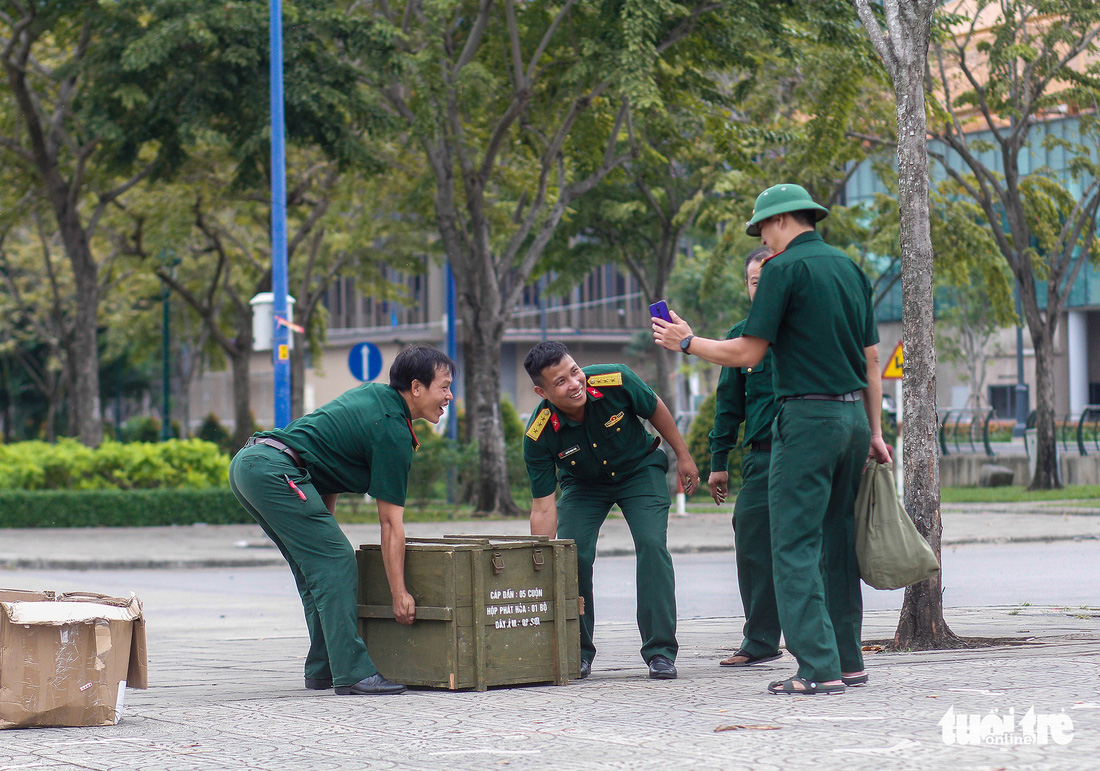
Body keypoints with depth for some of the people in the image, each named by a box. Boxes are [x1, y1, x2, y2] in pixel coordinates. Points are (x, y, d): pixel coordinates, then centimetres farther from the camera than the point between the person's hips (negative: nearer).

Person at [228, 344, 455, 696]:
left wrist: (323, 522, 24)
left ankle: (322, 670, 17)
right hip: (275, 470, -10)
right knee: (335, 563, -10)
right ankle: (352, 673, -14)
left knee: (314, 567, 15)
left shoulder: (375, 394, 19)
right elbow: (390, 522, -7)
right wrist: (399, 594, -4)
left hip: (245, 464, 10)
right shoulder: (393, 431, -8)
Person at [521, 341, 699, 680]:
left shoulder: (615, 381, -31)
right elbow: (543, 506, -24)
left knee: (651, 545, -19)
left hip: (640, 470, 0)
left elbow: (654, 409, -8)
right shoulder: (538, 436, -30)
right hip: (583, 484, 0)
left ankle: (660, 651, -11)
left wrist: (683, 456, 0)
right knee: (572, 554, -17)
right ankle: (578, 653, 2)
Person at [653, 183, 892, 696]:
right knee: (837, 542, 13)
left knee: (795, 546, -6)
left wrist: (686, 342, 5)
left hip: (808, 417, -8)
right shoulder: (848, 268, 14)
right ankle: (847, 661, 14)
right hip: (853, 413, 8)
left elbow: (747, 353, -9)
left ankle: (818, 668, -12)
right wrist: (874, 432, 19)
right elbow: (872, 360, 15)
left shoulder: (784, 269, -8)